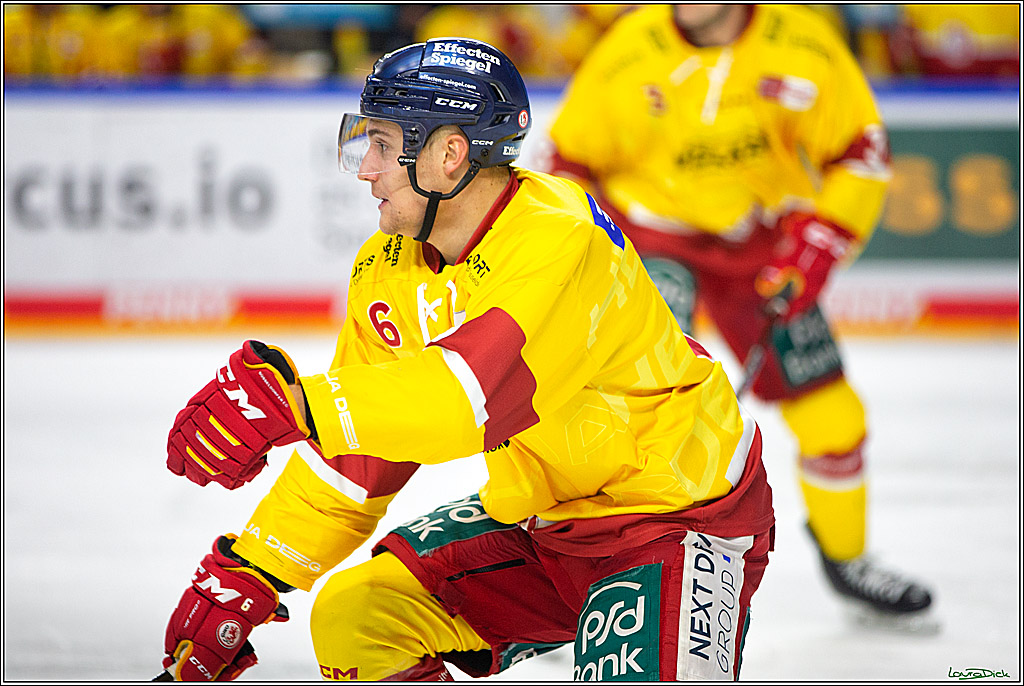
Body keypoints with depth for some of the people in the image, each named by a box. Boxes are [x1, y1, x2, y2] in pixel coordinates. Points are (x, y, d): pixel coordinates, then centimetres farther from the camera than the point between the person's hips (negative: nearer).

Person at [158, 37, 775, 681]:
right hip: (545, 521, 7)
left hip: (680, 522, -7)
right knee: (353, 616, -3)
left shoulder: (561, 238, -29)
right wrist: (245, 578, -2)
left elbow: (471, 398, -43)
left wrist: (290, 402, -50)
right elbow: (350, 458, 5)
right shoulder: (391, 265, -2)